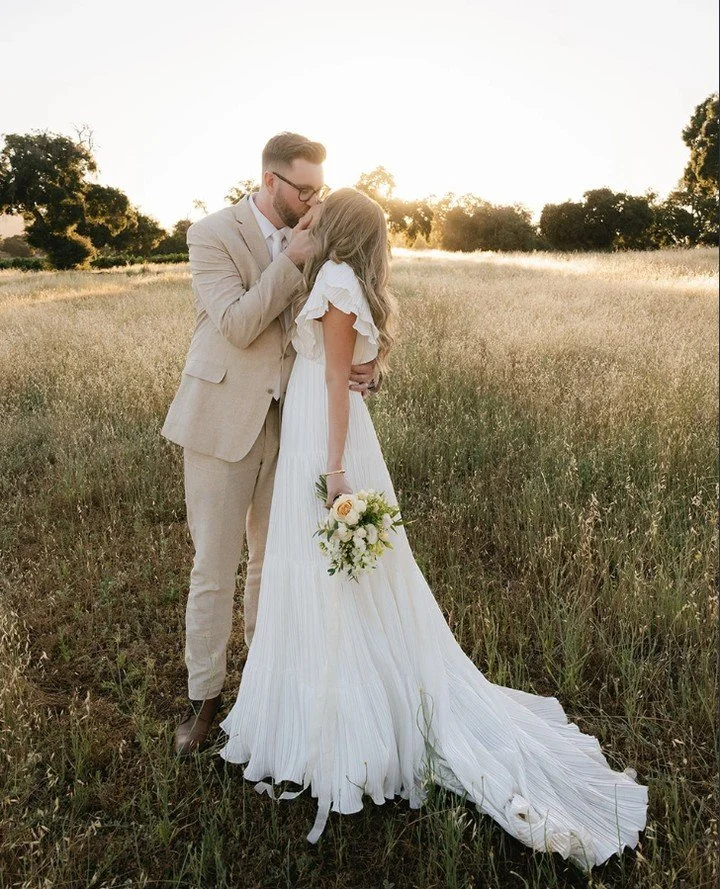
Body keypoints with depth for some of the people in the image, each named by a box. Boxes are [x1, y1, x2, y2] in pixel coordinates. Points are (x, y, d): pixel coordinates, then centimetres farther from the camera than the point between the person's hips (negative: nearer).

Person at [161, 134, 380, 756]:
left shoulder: (310, 238, 6)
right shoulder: (212, 234, -8)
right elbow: (238, 327, -18)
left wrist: (358, 363, -14)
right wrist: (292, 259, -19)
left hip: (289, 419, 5)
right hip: (224, 419, -4)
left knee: (274, 558, 15)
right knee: (215, 565, 4)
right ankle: (205, 694, 23)